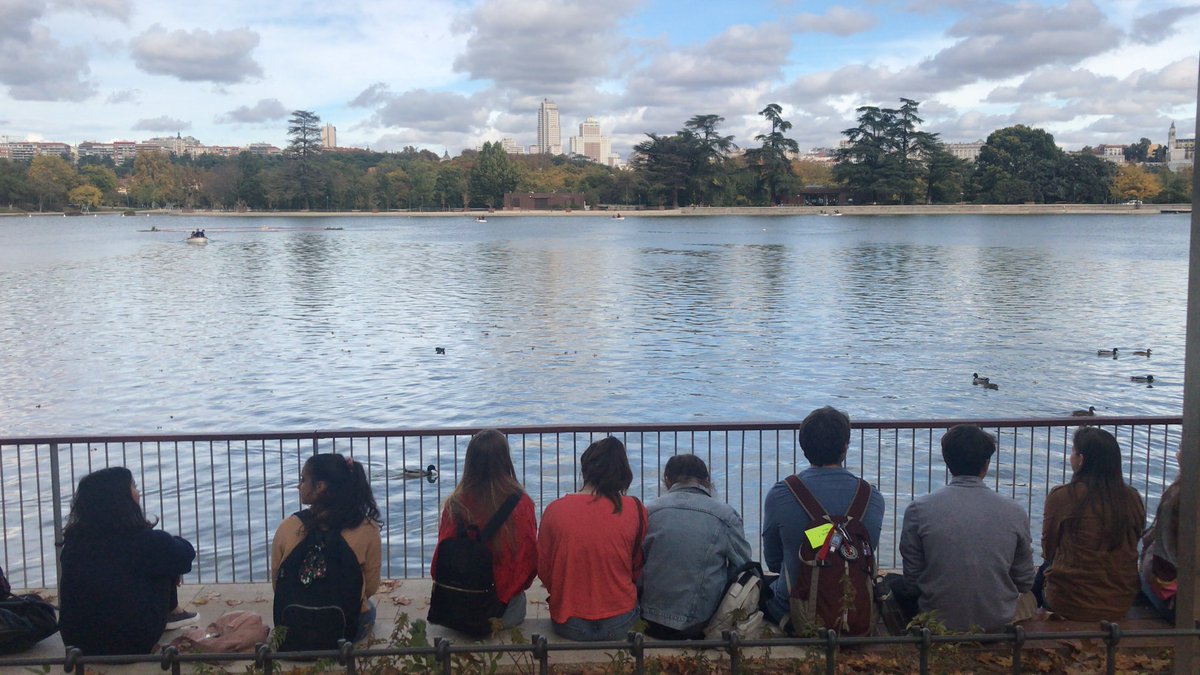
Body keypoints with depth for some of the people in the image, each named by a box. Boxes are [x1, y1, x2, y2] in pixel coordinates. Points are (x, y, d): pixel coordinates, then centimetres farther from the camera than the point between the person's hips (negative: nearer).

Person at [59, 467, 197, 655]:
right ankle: (172, 612, 30)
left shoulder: (74, 540, -4)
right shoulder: (145, 541, -18)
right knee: (166, 562, 10)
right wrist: (173, 542, 25)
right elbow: (186, 553, 0)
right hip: (134, 644, -5)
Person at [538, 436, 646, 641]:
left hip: (568, 626, 1)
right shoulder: (635, 510, -8)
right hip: (620, 624, 0)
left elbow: (543, 569, 1)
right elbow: (637, 569, 3)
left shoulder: (555, 510, -8)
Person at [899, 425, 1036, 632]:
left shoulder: (919, 510, -15)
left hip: (939, 622, -1)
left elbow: (912, 582, -7)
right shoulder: (1015, 513, -11)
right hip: (999, 621, 2)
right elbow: (1025, 582, 1)